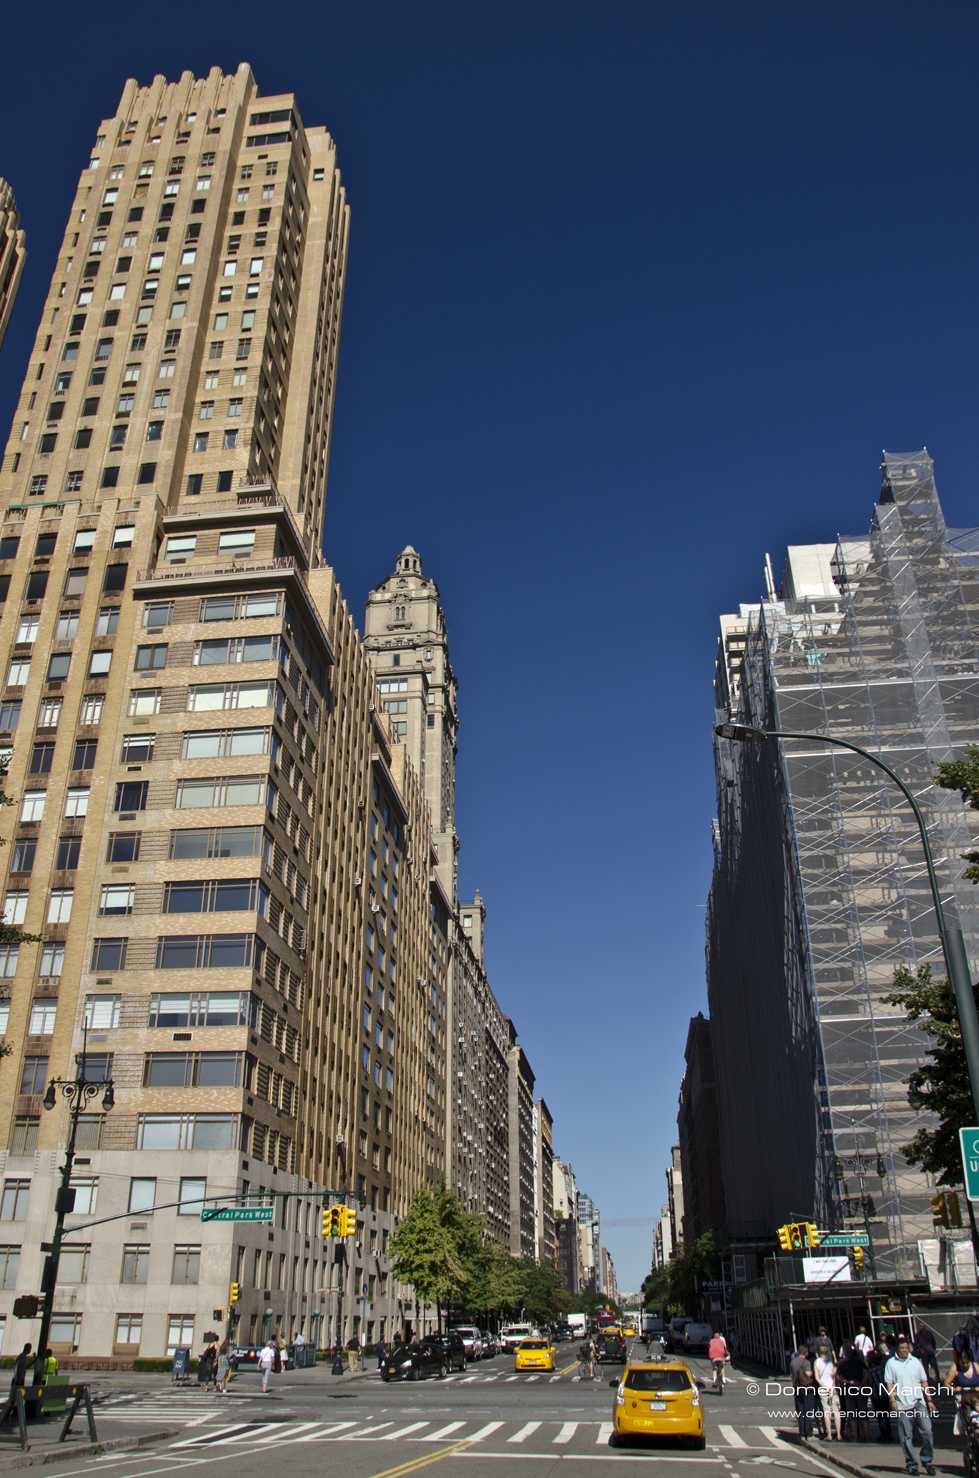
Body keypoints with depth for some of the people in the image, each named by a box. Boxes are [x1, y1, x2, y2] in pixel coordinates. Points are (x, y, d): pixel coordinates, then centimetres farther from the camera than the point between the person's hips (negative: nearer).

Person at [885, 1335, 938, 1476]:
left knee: (927, 1431, -9)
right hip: (902, 1406, -2)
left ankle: (927, 1460, 8)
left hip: (919, 1403, 2)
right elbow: (889, 1383, 0)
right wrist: (893, 1401, -9)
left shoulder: (915, 1361, 9)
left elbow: (924, 1382, 13)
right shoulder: (891, 1363, 1)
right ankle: (911, 1464, 13)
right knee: (907, 1437, 1)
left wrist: (929, 1400, 7)